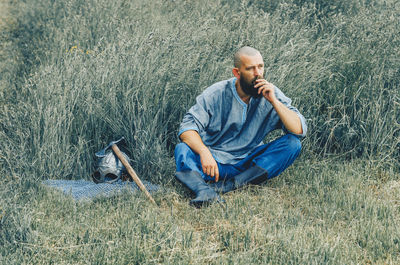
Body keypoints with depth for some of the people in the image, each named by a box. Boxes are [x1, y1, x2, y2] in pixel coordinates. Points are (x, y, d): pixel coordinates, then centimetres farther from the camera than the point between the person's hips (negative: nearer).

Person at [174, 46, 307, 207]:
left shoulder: (271, 94, -3)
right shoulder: (216, 94, -8)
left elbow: (300, 130, -12)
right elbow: (188, 127, -16)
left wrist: (273, 101, -22)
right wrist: (204, 152, -35)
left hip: (250, 161, 2)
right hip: (215, 161, -2)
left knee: (293, 143, -20)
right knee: (182, 150, -27)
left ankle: (233, 183, -33)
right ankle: (205, 192, -57)